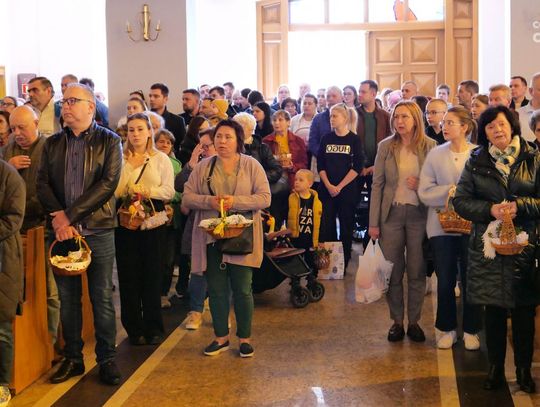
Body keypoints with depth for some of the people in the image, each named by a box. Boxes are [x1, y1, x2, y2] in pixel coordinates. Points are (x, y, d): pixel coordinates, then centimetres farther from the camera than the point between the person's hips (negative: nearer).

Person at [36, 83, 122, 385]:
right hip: (62, 231, 3)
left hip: (98, 230, -3)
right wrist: (58, 217, -14)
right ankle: (73, 358, 21)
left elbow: (108, 184, -12)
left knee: (103, 298, 3)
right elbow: (43, 184, 3)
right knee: (68, 298, 10)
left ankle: (107, 358, 15)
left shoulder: (109, 141, -1)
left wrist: (69, 215, -17)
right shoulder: (53, 144, 11)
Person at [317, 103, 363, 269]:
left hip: (347, 189, -3)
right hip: (326, 189, 3)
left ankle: (344, 264, 11)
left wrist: (339, 186, -11)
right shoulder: (326, 138, 7)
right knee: (326, 226, 2)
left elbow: (357, 167, -7)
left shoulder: (354, 139, -2)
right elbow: (320, 165, 5)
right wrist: (328, 185, -7)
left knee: (346, 227, 3)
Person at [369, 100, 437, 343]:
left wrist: (421, 185, -15)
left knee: (417, 271, 6)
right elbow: (377, 184, 1)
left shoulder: (430, 146, -1)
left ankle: (414, 321, 19)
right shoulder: (386, 146, 1)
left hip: (419, 213, 0)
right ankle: (397, 321, 19)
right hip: (392, 213, 1)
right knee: (394, 270, 6)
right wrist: (373, 222, -3)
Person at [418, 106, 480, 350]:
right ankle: (447, 329, 22)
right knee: (445, 280, 7)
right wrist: (450, 191, -15)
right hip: (441, 225, 1)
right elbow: (424, 192, -3)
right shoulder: (435, 154, 2)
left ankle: (470, 330, 20)